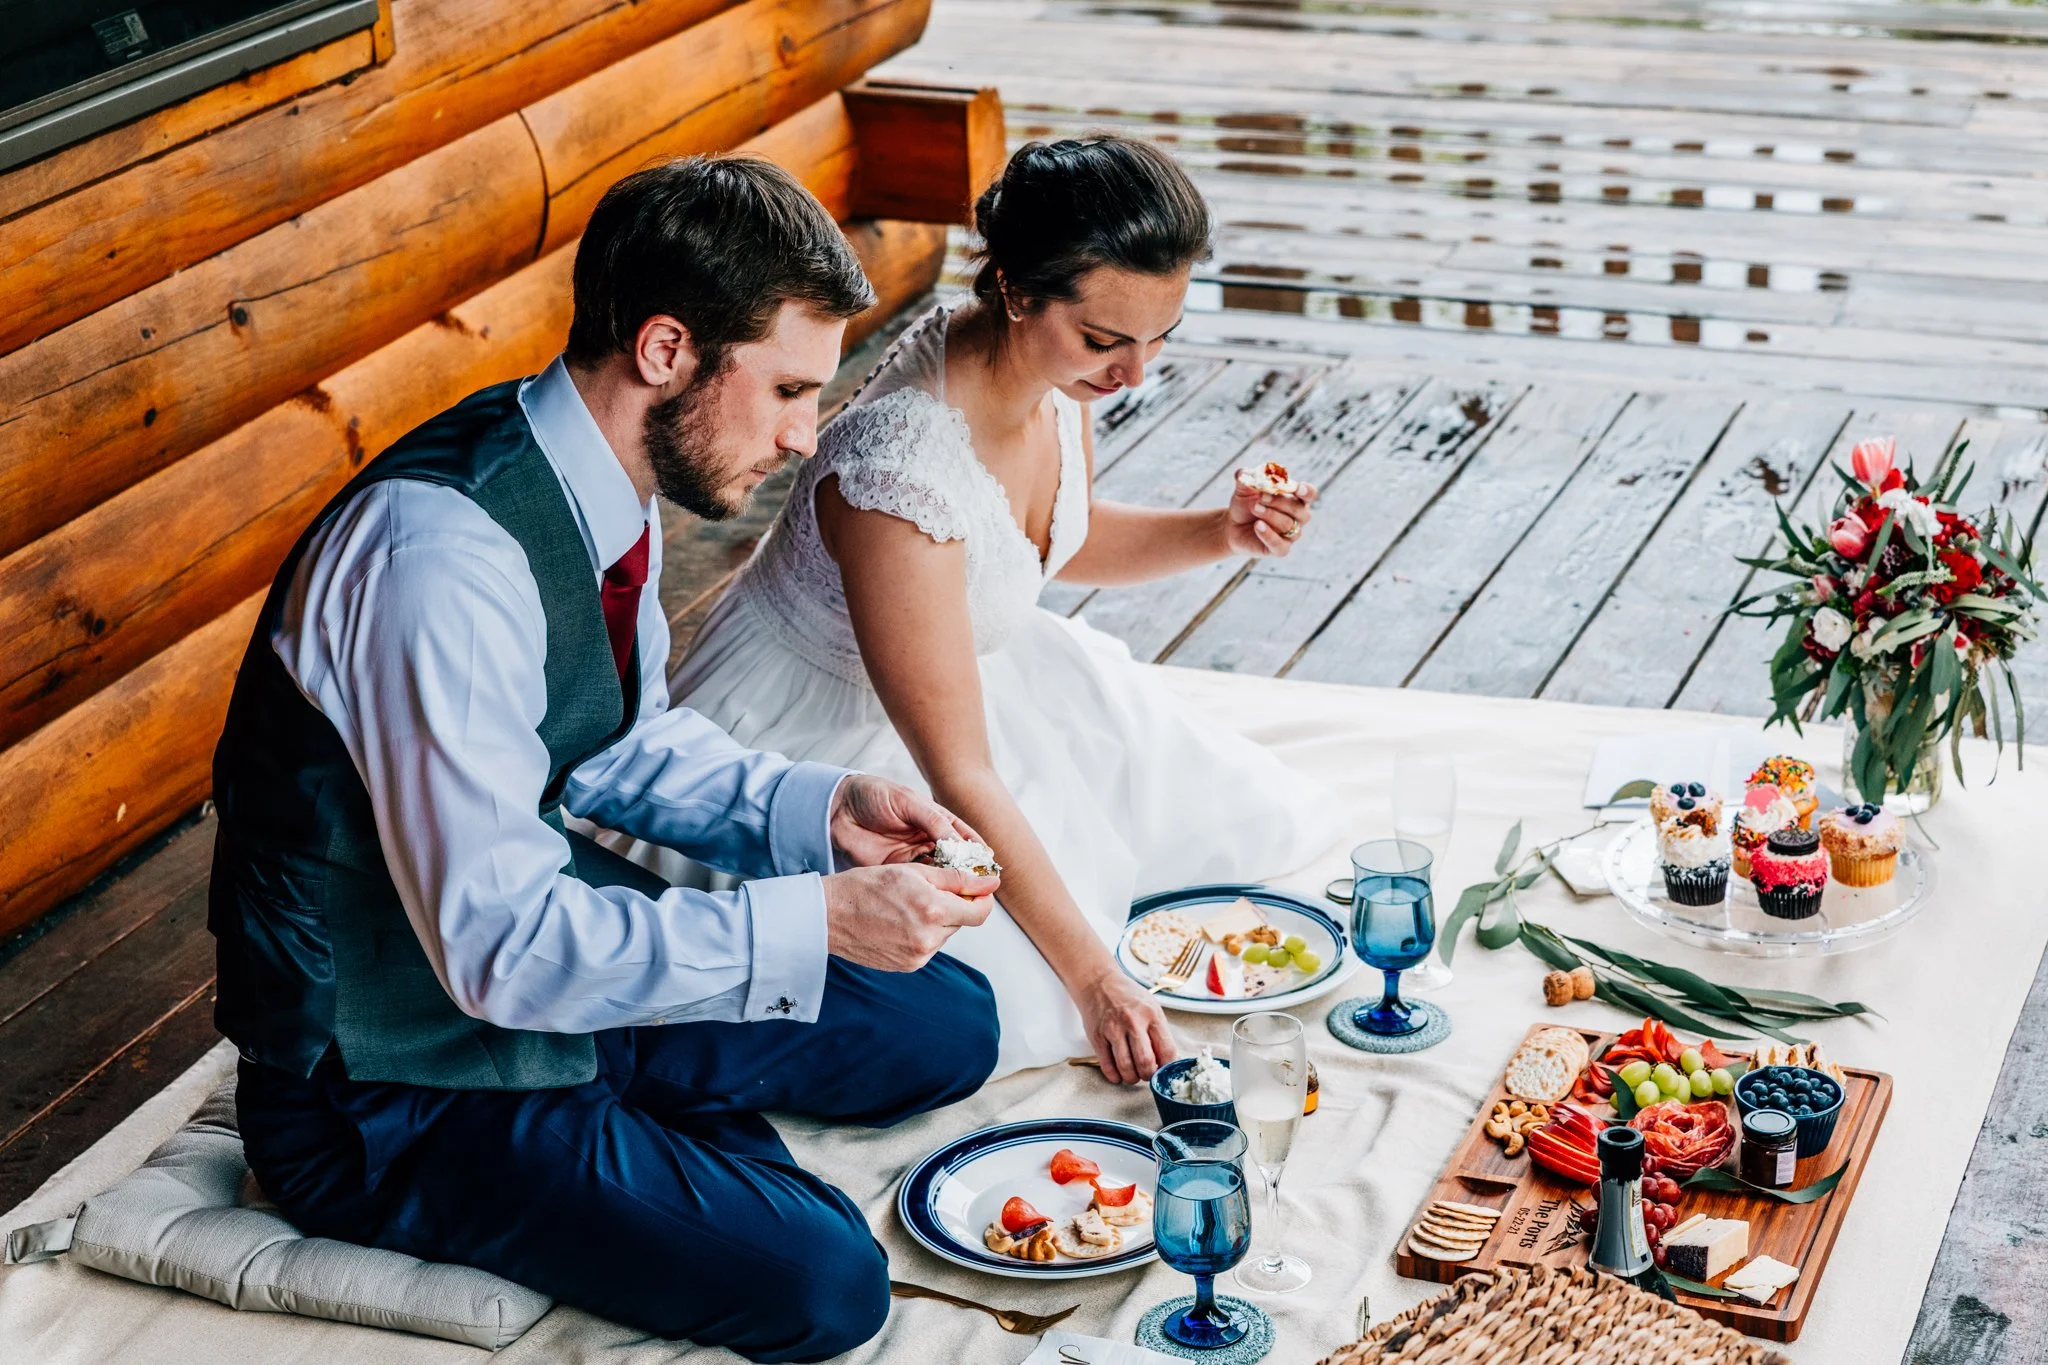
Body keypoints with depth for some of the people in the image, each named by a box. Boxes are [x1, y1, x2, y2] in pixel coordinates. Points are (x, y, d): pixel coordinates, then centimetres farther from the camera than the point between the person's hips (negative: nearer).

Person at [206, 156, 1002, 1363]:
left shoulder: (607, 486, -3)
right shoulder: (444, 556, -31)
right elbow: (502, 946, -31)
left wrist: (818, 810, -3)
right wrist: (818, 921, -28)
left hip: (549, 959, 9)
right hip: (389, 1081, -8)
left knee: (946, 1027, 8)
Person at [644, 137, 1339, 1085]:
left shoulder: (1059, 360, -13)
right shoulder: (900, 467, -38)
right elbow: (959, 778, -31)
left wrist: (1219, 533, -8)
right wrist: (1095, 978, -29)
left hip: (981, 668, 8)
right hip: (822, 731, -8)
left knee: (1277, 826, 4)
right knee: (1004, 1011, -25)